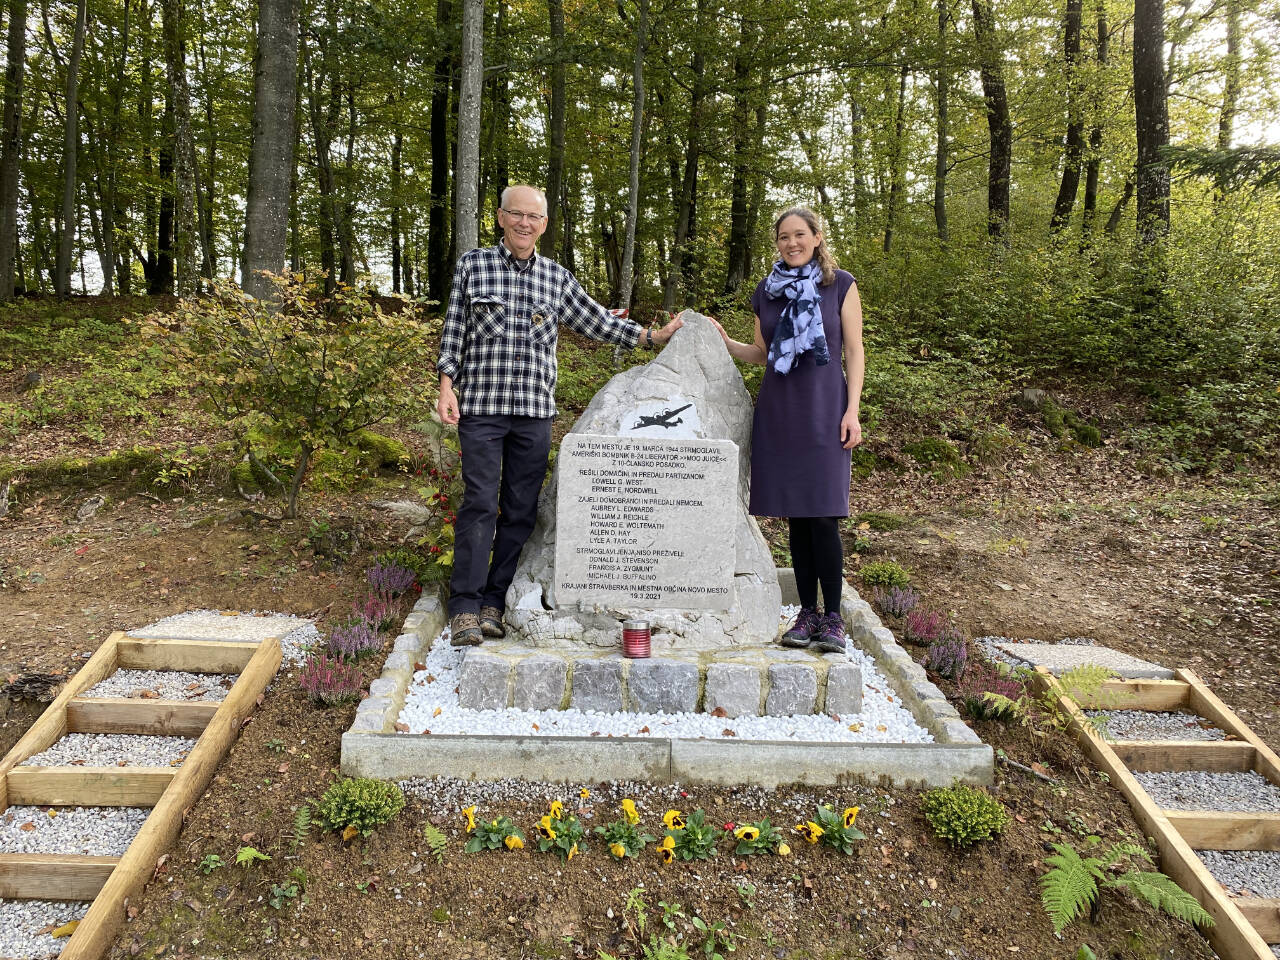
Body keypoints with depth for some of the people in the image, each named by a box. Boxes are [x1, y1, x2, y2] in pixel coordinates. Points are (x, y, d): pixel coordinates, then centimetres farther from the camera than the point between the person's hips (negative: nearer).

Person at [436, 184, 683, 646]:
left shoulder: (557, 277, 12)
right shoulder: (472, 265, 7)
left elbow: (596, 321, 18)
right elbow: (453, 330, 6)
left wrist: (652, 336, 15)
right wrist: (446, 386, -2)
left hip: (535, 409, 3)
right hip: (480, 404, -2)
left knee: (521, 508, 3)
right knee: (479, 502, -7)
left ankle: (495, 601, 13)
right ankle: (465, 606, 1)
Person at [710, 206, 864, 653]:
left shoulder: (840, 285, 4)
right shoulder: (767, 291, 13)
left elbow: (854, 352, 1)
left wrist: (852, 410, -7)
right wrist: (723, 341, 5)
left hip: (823, 409, -3)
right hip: (778, 411, 3)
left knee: (822, 515, -8)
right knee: (795, 516, 4)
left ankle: (832, 617, 2)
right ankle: (807, 612, 13)